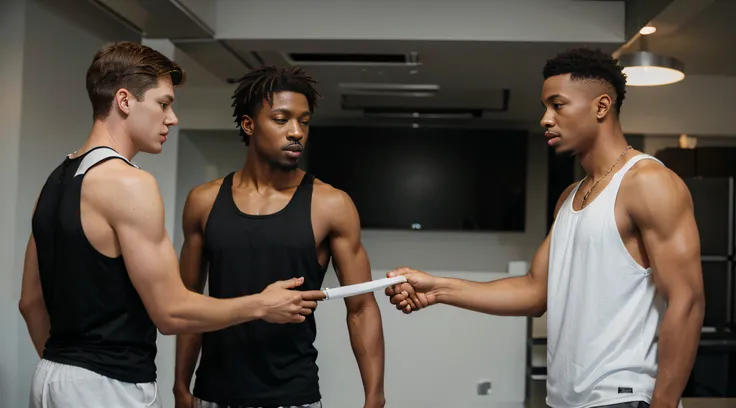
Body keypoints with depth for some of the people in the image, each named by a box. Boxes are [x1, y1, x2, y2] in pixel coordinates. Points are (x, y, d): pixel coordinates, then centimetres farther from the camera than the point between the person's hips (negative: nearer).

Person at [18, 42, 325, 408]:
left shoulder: (56, 181, 9)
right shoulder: (127, 182, -18)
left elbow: (31, 301, 15)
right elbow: (171, 312, -19)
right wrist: (261, 305, -7)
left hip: (54, 377, 9)